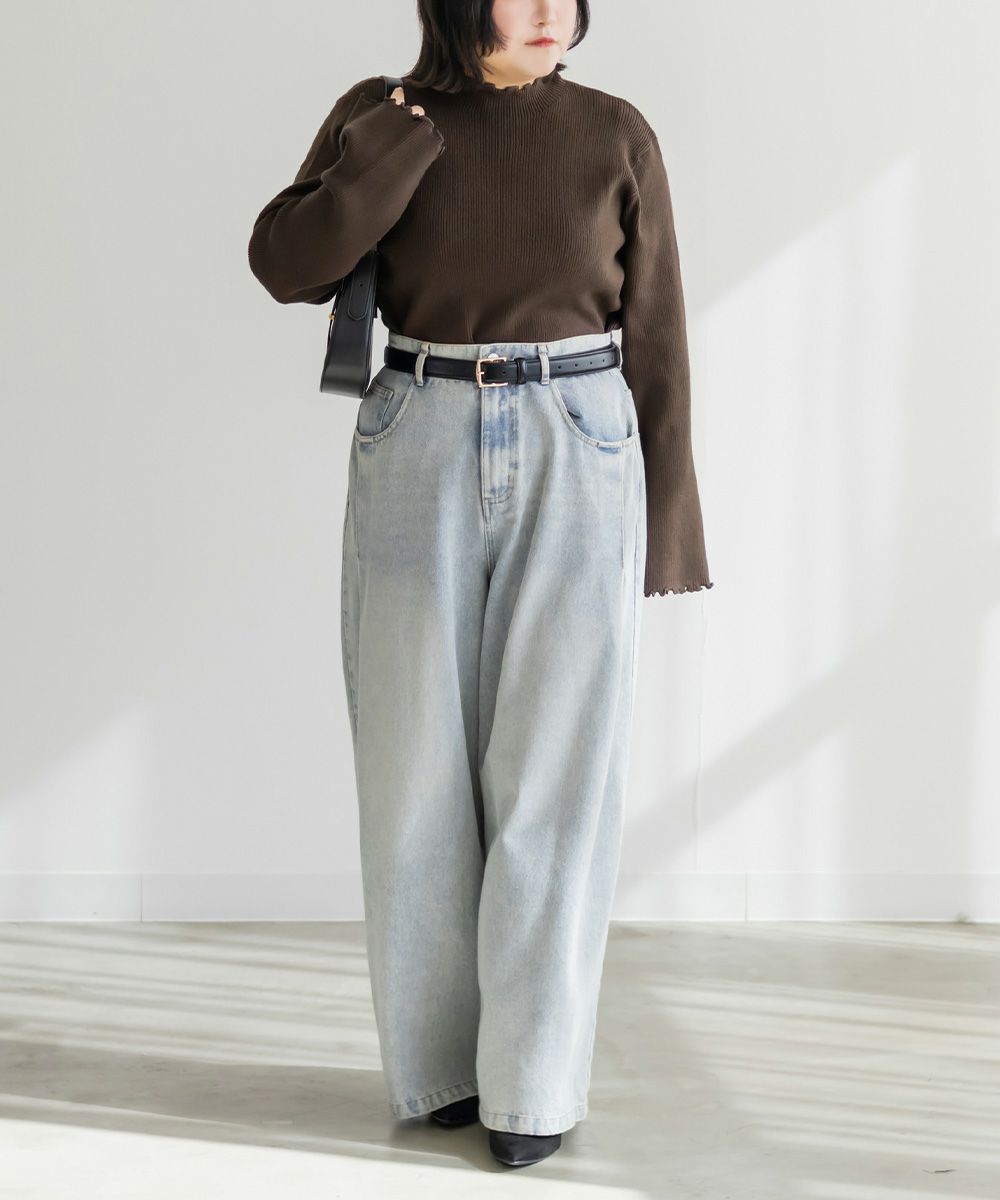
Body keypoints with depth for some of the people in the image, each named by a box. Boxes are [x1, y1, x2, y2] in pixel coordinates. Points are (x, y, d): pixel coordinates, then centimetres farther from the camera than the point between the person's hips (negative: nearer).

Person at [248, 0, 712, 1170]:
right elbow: (288, 266, -9)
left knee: (556, 775, -3)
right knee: (422, 773, 4)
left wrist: (663, 528, 1)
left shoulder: (616, 136, 2)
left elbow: (653, 340, 4)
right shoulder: (376, 117, 4)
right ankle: (441, 1054, 21)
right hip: (420, 463, 1)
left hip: (576, 468, -1)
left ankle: (533, 1078, 9)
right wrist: (417, 123, -12)